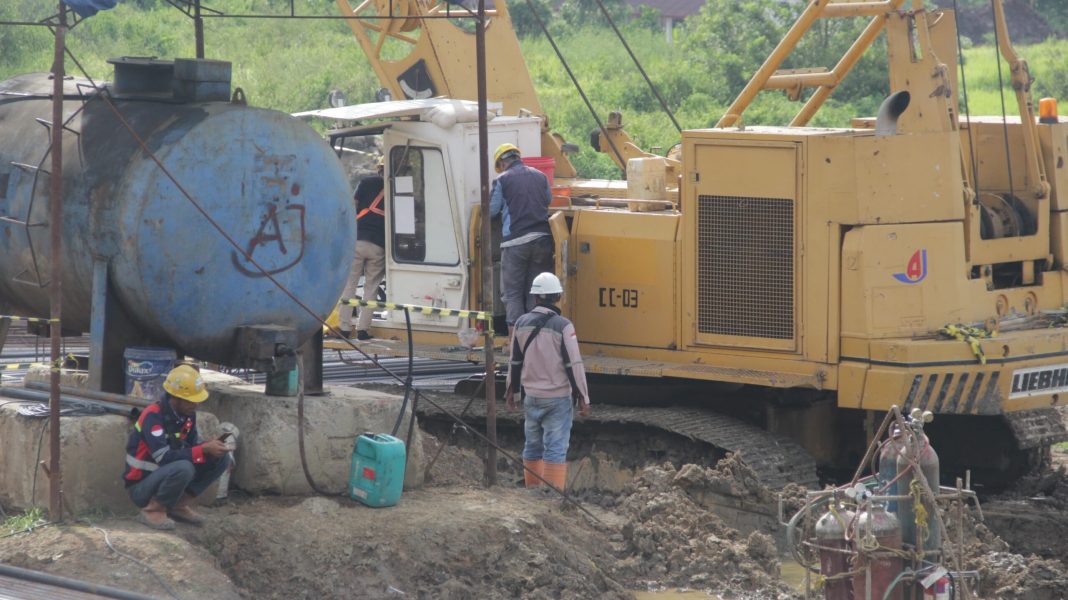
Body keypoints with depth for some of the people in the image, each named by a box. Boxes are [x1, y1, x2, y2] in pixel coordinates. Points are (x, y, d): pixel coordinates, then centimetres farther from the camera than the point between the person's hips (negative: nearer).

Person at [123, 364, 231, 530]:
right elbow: (164, 457, -32)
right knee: (183, 468, -37)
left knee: (221, 459, -3)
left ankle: (180, 504, 4)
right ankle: (153, 510, -14)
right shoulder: (153, 416, -25)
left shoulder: (187, 413, -1)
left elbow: (193, 445, 8)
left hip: (167, 476, 8)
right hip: (141, 486, -8)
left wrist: (210, 446, -15)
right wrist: (204, 450, -33)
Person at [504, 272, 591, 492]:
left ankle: (532, 490, 23)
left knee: (533, 447, 16)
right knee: (556, 449, -4)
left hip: (531, 397, 5)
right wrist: (583, 398, -6)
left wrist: (511, 389, 24)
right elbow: (574, 365, -13)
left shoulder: (522, 324, 1)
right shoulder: (563, 326, -14)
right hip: (558, 399, -5)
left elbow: (515, 362, 10)